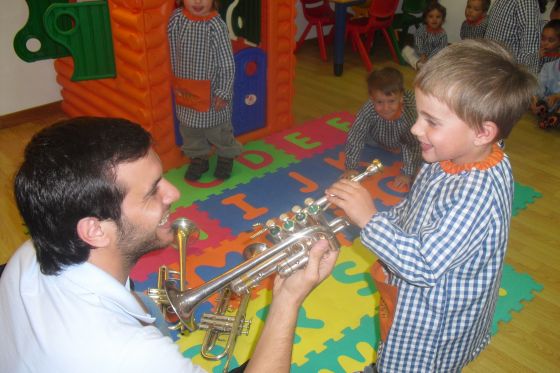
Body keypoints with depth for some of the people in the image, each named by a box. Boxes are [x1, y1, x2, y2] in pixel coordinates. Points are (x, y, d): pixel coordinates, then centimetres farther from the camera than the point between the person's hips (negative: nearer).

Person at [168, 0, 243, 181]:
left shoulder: (216, 25, -18)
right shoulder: (176, 19, -7)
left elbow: (227, 64, -14)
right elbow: (171, 52, 4)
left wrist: (223, 93, -13)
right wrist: (175, 84, 6)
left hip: (211, 91, -4)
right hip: (185, 90, 4)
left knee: (217, 128, 12)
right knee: (188, 127, 17)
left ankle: (226, 156, 37)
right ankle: (198, 157, 38)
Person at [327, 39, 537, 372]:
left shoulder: (479, 193, -36)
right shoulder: (449, 159, -11)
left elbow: (425, 268, -35)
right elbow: (410, 211, 5)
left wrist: (370, 219, -34)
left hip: (438, 323, -7)